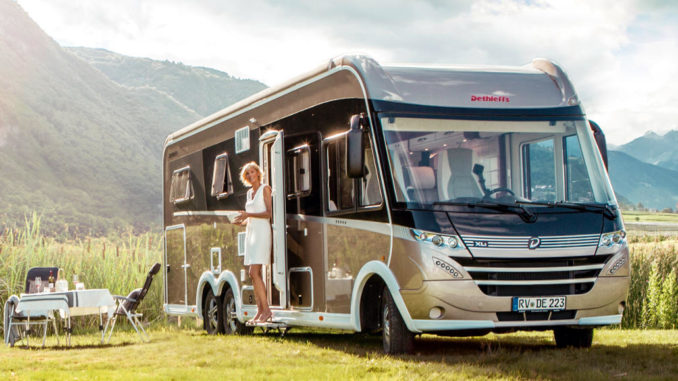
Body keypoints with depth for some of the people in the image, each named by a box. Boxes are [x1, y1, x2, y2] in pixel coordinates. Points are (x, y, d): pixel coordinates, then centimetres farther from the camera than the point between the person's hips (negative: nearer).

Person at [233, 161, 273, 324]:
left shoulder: (265, 189, -3)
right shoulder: (249, 193, 19)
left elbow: (269, 213, -11)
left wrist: (248, 214, -20)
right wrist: (242, 221, 4)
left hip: (262, 233, -8)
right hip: (251, 232, 8)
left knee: (254, 272, -16)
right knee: (255, 275, 3)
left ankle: (267, 310, -15)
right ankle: (260, 311, 4)